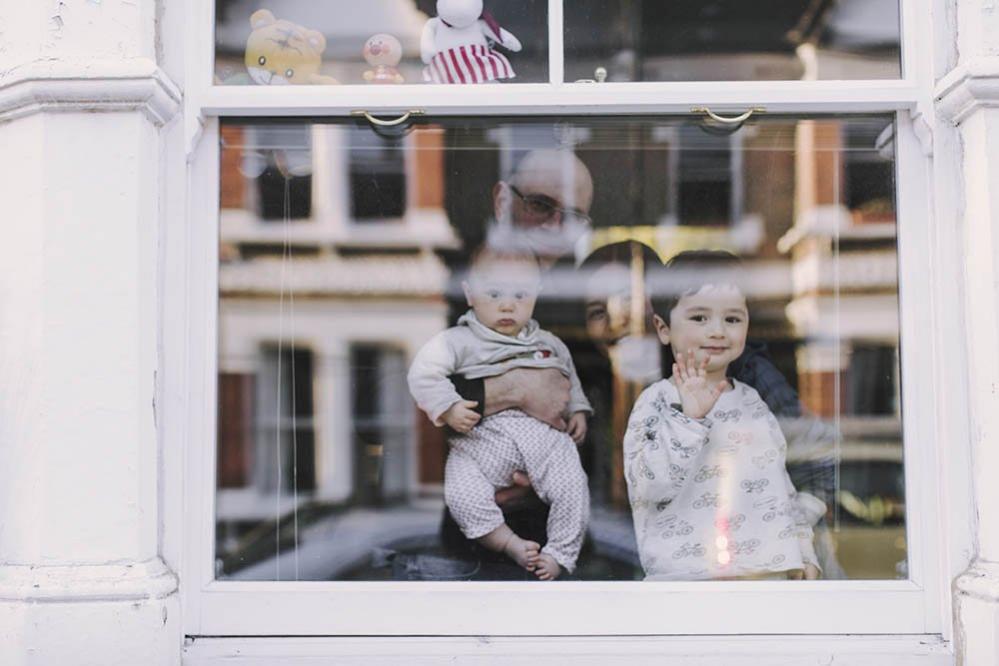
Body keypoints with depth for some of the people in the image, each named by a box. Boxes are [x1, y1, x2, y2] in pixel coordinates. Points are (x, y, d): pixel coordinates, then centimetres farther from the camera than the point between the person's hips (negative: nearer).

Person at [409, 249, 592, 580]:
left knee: (572, 490, -17)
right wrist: (448, 408, -12)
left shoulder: (549, 344, 23)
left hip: (543, 432, 3)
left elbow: (570, 378, 36)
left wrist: (578, 410, 21)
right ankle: (508, 543, -11)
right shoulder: (459, 341, 8)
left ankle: (560, 553, -2)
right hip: (482, 437, -2)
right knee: (463, 494, -25)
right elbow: (423, 371, -2)